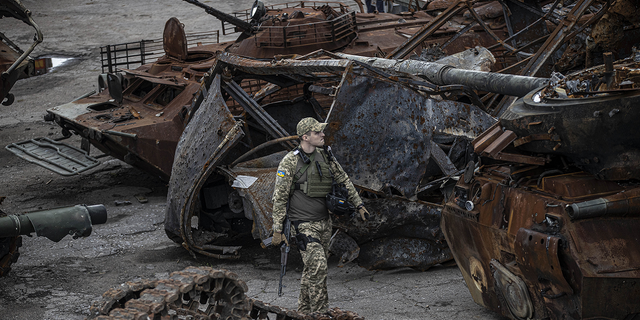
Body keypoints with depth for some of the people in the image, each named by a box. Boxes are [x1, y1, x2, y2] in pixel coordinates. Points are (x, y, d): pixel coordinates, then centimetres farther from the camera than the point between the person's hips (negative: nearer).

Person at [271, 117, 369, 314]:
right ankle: (320, 313, -8)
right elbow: (279, 197, -9)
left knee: (312, 269, 13)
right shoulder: (290, 162, -12)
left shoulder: (325, 157, 6)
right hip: (304, 224, -7)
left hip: (324, 222, 7)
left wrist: (359, 205, 15)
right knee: (318, 266, -15)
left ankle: (304, 311, 25)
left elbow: (344, 181, 18)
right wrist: (277, 229, -10)